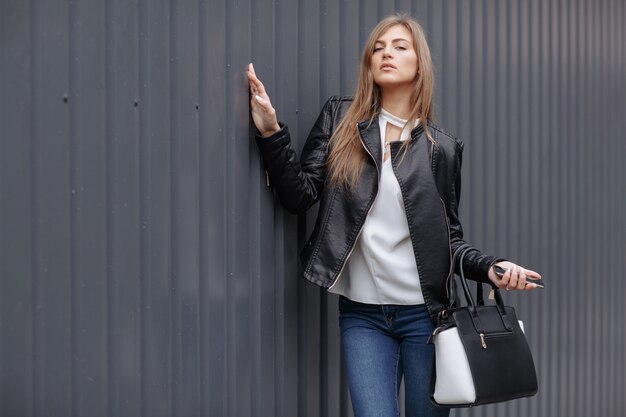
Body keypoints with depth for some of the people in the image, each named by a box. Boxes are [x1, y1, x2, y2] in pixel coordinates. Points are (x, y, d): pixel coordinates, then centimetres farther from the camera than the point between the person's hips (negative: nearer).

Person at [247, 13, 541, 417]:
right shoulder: (340, 119, 4)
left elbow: (450, 238, 7)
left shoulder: (441, 147, 3)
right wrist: (271, 132, -16)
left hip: (425, 312, 1)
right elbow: (301, 195, -3)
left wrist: (490, 267, -12)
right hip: (362, 315, 0)